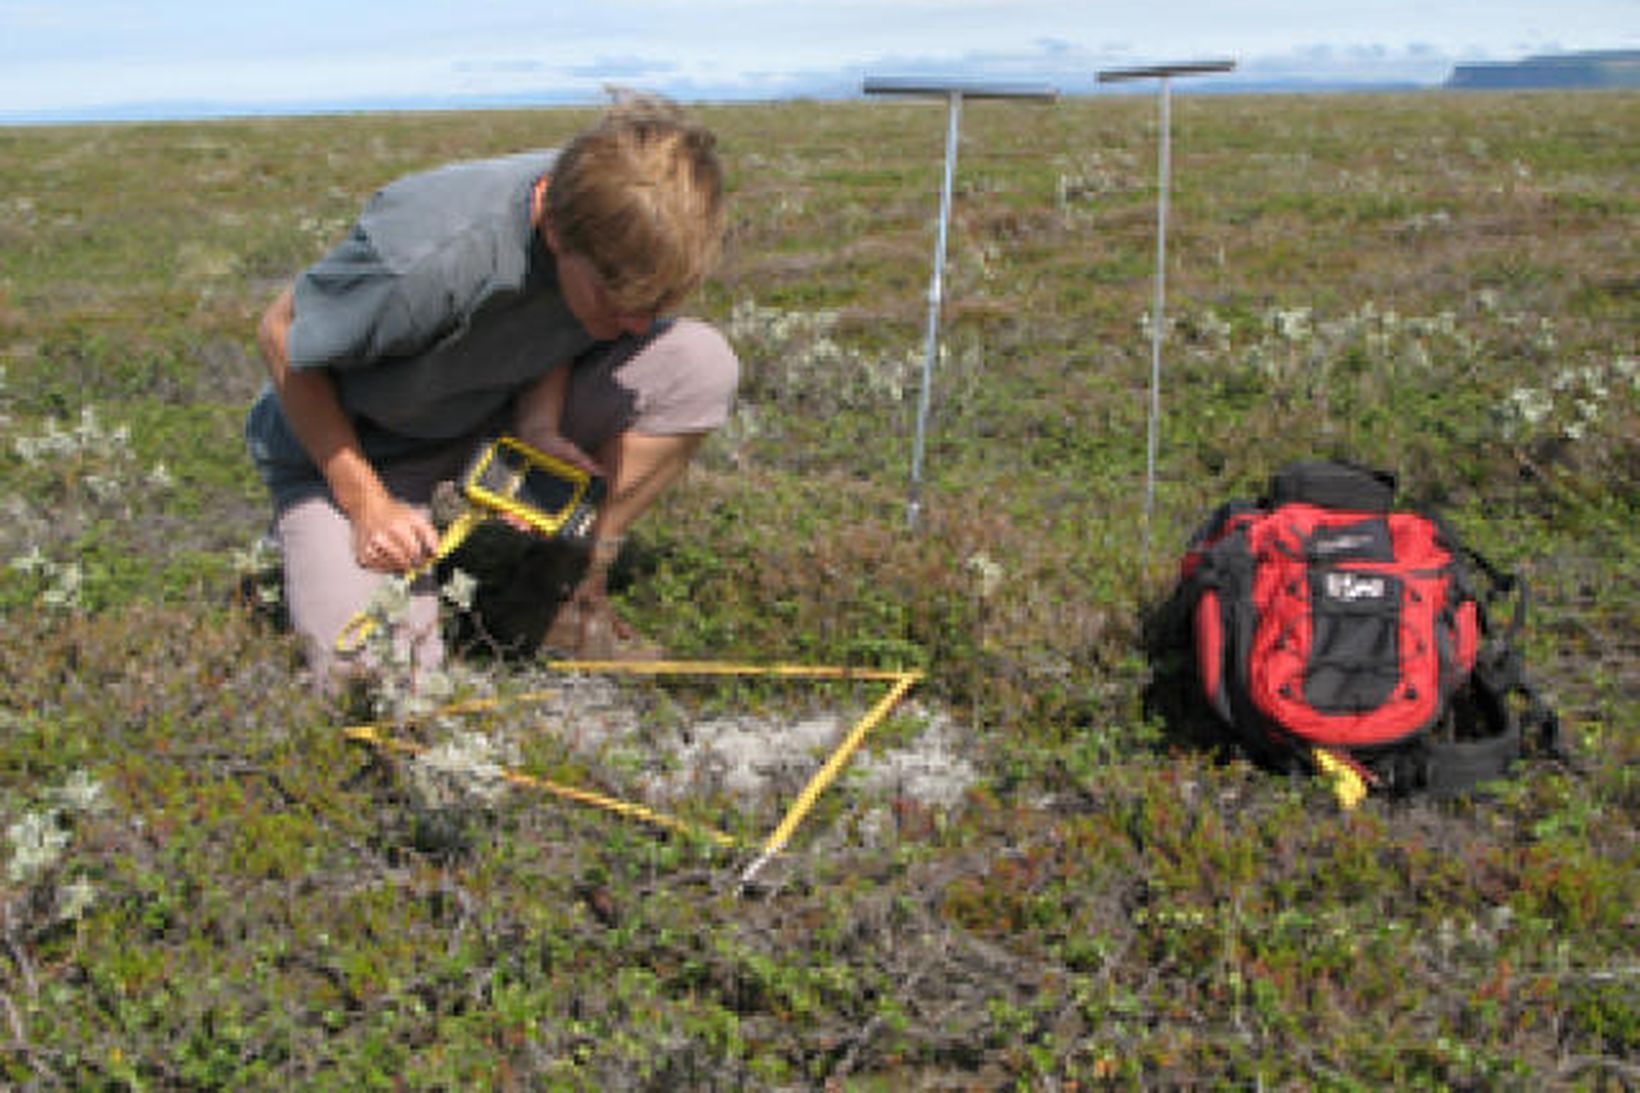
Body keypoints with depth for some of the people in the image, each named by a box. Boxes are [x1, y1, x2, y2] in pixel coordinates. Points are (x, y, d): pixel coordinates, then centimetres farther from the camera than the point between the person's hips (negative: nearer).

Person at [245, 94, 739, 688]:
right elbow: (282, 337, -21)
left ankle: (568, 578, -3)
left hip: (502, 414, 4)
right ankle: (310, 541, 13)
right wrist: (366, 501, -21)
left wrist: (539, 424, -22)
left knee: (702, 363, -18)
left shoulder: (624, 231, -22)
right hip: (355, 443, -4)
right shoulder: (433, 255, -38)